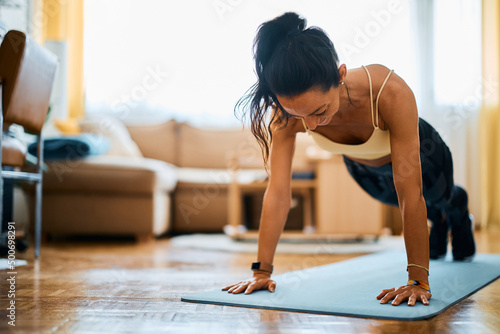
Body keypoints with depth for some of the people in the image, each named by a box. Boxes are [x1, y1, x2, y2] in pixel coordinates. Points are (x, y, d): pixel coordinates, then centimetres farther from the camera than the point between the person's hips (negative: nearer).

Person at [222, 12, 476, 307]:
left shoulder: (391, 94, -49)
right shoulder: (287, 110, -40)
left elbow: (410, 195, -45)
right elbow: (278, 190, -37)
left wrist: (419, 280, -43)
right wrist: (262, 271, -38)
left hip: (419, 154, -3)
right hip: (361, 166, 3)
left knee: (444, 199, 30)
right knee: (392, 201, 35)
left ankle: (459, 209, 69)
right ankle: (438, 219, 70)